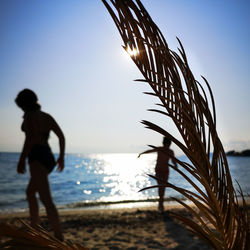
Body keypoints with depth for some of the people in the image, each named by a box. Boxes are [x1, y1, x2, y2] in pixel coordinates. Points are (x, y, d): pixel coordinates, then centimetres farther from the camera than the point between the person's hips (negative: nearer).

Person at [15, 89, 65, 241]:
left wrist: (22, 160, -16)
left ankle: (59, 238, -23)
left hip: (37, 158, -9)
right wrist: (61, 157, 17)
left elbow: (30, 138, -17)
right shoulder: (47, 116, 17)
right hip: (49, 157, 9)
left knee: (47, 201, -16)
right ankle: (34, 228, 33)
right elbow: (61, 136, 11)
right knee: (30, 192, 26)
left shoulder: (29, 115, -3)